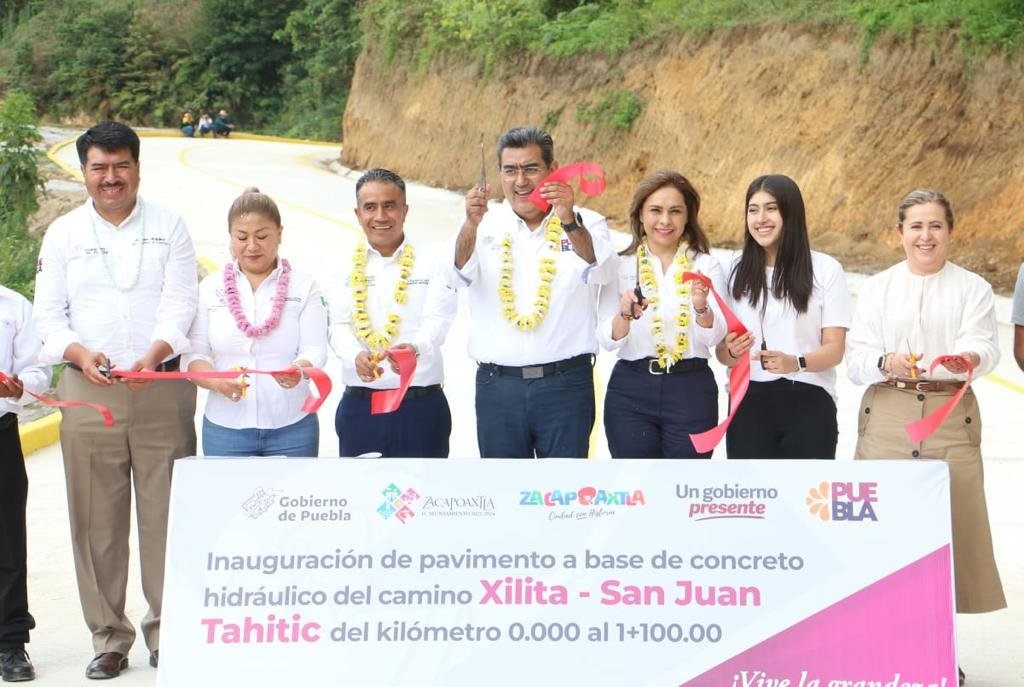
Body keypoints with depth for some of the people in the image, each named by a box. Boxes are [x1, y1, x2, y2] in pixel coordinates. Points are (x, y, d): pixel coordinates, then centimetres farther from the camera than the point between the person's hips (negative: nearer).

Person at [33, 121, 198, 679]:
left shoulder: (169, 227, 9)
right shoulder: (64, 233, 12)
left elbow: (180, 304, -1)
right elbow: (48, 313, 7)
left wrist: (155, 355, -20)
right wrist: (80, 353, -14)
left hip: (162, 388, -1)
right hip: (87, 391, 1)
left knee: (166, 515, -1)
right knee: (97, 521, 2)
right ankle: (109, 637, 12)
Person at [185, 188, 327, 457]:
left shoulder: (303, 286, 5)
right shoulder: (210, 288, 9)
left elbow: (314, 349, -5)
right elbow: (194, 354, 2)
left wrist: (298, 370, -28)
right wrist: (217, 382, -19)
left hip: (292, 427, -1)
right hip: (224, 427, 1)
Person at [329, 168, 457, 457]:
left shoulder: (431, 264, 3)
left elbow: (437, 321, -10)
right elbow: (339, 326, -2)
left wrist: (414, 348, -33)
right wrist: (357, 356, -24)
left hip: (422, 404, -1)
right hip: (359, 407, 1)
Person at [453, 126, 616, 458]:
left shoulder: (586, 224, 2)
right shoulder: (487, 226, 5)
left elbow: (601, 272, -17)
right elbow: (459, 277, -13)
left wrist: (570, 222, -36)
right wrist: (471, 225, -33)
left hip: (566, 384, -1)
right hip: (497, 385, 1)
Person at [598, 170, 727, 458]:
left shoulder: (706, 266, 4)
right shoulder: (621, 265, 5)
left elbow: (714, 337, -5)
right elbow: (607, 340, -2)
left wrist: (701, 307, -26)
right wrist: (625, 315, -23)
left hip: (691, 391, 0)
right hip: (630, 390, 0)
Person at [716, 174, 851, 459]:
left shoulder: (825, 269, 1)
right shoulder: (736, 271, 10)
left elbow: (835, 349, -2)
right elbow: (721, 350, 12)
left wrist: (796, 362, -22)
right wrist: (732, 351, -12)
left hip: (808, 406, -2)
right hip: (749, 405, 2)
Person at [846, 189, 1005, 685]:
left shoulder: (972, 288, 7)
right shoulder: (877, 288, 10)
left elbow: (985, 347, -10)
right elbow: (855, 359, 1)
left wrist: (969, 357, -34)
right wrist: (886, 363, -21)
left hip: (950, 415, -1)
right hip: (887, 415, 1)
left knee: (949, 527, -1)